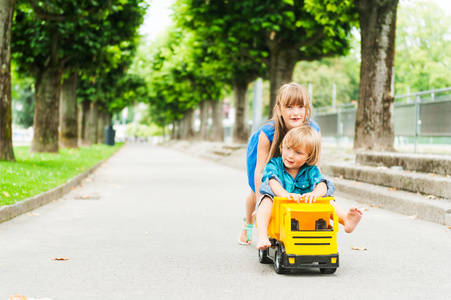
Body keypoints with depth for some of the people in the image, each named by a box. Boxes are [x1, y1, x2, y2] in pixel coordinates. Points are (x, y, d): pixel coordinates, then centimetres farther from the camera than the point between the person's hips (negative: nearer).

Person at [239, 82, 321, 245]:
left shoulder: (314, 131, -38)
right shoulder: (267, 133, -44)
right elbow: (260, 171, -37)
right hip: (261, 150, -2)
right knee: (256, 193, 11)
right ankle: (248, 222, 44)